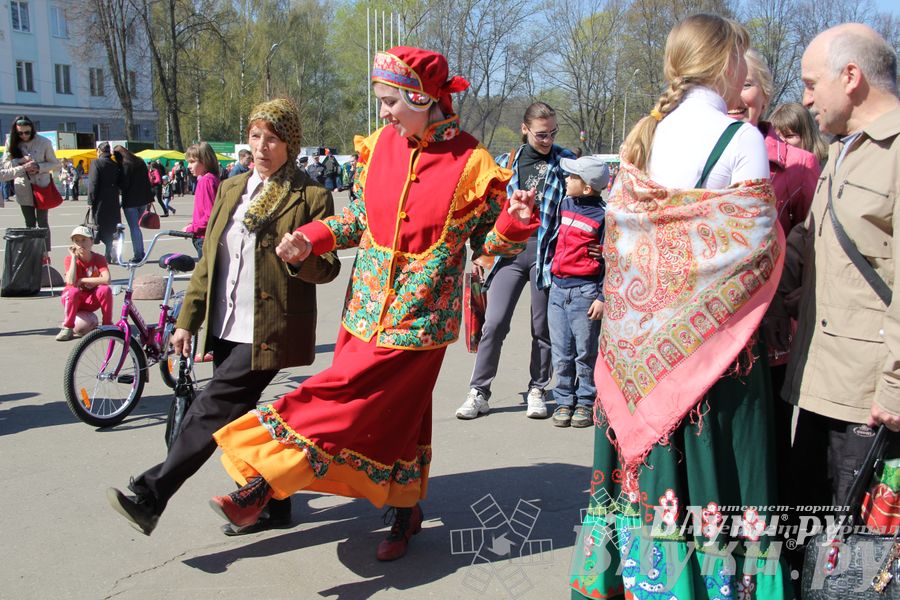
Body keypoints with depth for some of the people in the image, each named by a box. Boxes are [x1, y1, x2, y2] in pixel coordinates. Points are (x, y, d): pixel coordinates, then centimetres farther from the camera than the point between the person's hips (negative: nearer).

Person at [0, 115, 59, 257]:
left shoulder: (44, 142, -9)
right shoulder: (12, 143, -1)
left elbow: (54, 163, -2)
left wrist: (39, 167, -19)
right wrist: (21, 161, -20)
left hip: (42, 186, -3)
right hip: (23, 188, 3)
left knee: (42, 221, 1)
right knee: (29, 223, 10)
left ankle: (45, 253, 6)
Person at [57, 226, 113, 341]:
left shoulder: (99, 259, -10)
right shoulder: (70, 258, -11)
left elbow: (106, 280, -27)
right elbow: (71, 282, -28)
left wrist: (82, 280, -24)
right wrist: (74, 257, -25)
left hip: (92, 301, 1)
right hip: (75, 300, -1)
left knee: (105, 289, -29)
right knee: (73, 291, -34)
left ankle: (107, 325, -13)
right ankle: (67, 328, -19)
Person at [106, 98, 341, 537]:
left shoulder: (311, 196, -6)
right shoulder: (231, 189, 12)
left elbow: (327, 268, -5)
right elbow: (208, 260, 15)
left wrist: (300, 257, -28)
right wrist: (187, 320, 12)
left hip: (268, 332, -7)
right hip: (226, 330, 7)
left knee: (211, 409, -10)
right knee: (239, 416, 13)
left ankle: (150, 496, 0)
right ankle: (271, 504, 28)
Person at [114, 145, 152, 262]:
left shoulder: (125, 165, -13)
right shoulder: (140, 162, 10)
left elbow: (123, 185, -18)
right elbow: (147, 181, 13)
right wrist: (149, 198, 16)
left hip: (130, 201, -7)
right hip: (143, 200, 7)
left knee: (134, 228, -1)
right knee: (136, 227, 18)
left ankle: (138, 255, -1)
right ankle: (141, 253, 18)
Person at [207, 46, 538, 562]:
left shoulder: (471, 163, -10)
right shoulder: (381, 143, 3)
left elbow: (489, 241, -2)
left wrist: (517, 219, -22)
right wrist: (314, 238, 1)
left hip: (417, 316, -5)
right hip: (368, 306, 5)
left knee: (349, 398, -6)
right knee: (398, 411, 14)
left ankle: (261, 485, 8)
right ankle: (407, 512, 34)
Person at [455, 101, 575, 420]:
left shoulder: (565, 161, 4)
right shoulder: (506, 163, 9)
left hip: (546, 251, -1)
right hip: (510, 250, 1)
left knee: (543, 327, 7)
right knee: (495, 323, -5)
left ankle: (537, 391, 21)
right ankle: (478, 392, 6)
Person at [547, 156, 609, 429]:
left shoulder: (602, 216, -8)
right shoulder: (565, 204, 10)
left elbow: (609, 260, -9)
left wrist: (602, 297, -13)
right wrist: (550, 276, 22)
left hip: (584, 292, -6)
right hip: (557, 288, 6)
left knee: (585, 352, 4)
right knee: (561, 353, 8)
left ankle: (586, 403, 15)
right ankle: (564, 401, 18)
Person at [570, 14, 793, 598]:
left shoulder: (645, 136, 7)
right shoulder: (741, 138, -10)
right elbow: (758, 247, -10)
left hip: (641, 335, 6)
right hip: (711, 338, -6)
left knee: (649, 454, 14)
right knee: (707, 461, 3)